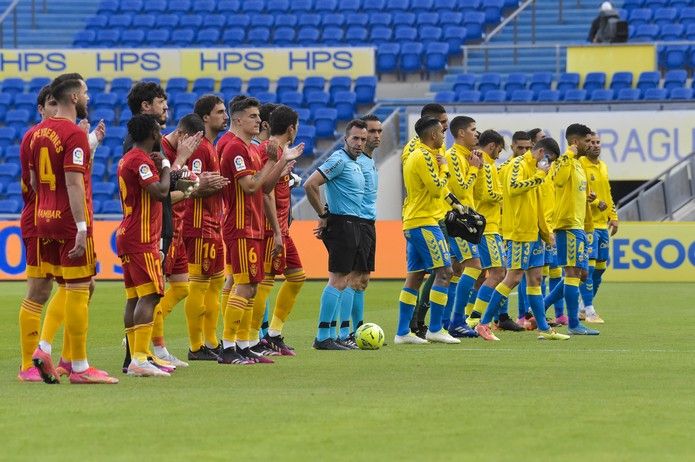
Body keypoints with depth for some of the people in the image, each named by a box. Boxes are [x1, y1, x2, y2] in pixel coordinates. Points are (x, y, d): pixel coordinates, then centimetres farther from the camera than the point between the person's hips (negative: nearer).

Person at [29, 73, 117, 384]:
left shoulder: (38, 133, 11)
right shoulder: (74, 134, -14)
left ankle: (44, 348, 3)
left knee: (69, 288, 17)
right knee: (78, 290, -2)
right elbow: (74, 183, -21)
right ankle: (79, 367, 2)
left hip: (44, 218, 8)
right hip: (70, 221, -8)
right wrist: (82, 228, -22)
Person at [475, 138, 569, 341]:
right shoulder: (519, 163, -8)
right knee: (513, 278, -10)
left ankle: (544, 328, 12)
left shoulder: (533, 168, 19)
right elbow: (514, 188, -27)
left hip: (533, 233, 10)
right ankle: (483, 324, -7)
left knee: (535, 279, 10)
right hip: (519, 232, -10)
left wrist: (546, 231, 23)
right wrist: (539, 176, -20)